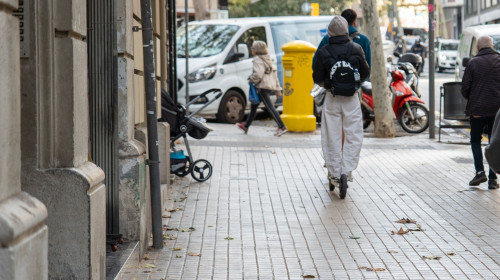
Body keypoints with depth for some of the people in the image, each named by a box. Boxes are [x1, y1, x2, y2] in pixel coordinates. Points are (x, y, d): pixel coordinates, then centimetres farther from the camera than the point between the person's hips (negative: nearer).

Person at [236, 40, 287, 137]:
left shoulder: (258, 60, -10)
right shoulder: (268, 59, 18)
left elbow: (258, 74, -23)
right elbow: (275, 75, 17)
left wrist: (251, 79, -5)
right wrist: (278, 89, 17)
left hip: (262, 87, -10)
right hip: (270, 87, 10)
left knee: (270, 107, -12)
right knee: (253, 106, 19)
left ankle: (282, 127, -17)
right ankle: (246, 126, 30)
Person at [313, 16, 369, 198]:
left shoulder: (324, 52, -7)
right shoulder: (356, 49, -5)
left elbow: (317, 78, -2)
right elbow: (365, 73, 6)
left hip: (332, 99, 0)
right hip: (351, 99, 0)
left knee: (332, 139, 9)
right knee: (353, 137, 5)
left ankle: (334, 175, 13)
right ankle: (346, 172, -8)